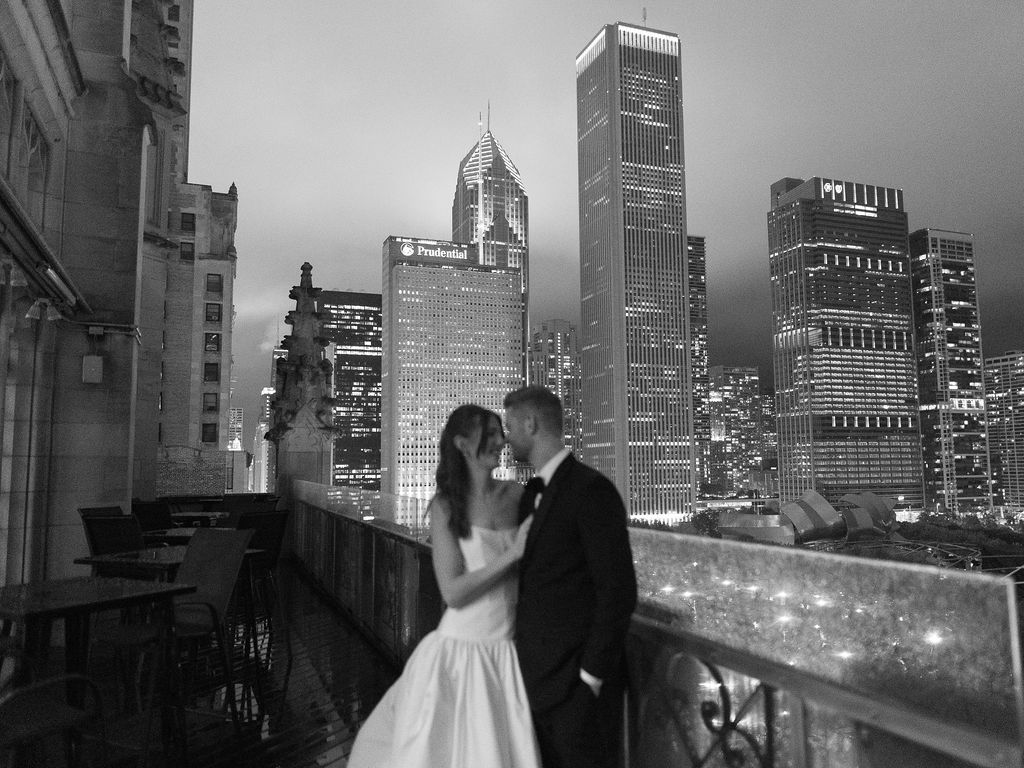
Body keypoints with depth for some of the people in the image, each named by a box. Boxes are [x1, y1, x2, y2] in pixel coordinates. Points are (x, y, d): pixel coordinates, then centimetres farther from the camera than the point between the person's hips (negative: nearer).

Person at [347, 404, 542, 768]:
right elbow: (453, 592, -14)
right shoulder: (446, 506, -8)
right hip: (461, 654, -3)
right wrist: (512, 554, -18)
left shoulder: (517, 494, 1)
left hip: (508, 654, 3)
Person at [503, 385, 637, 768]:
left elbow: (618, 591, -19)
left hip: (577, 682, -8)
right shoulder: (532, 493, 10)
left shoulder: (591, 489, -17)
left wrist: (592, 676, -16)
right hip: (536, 678, 8)